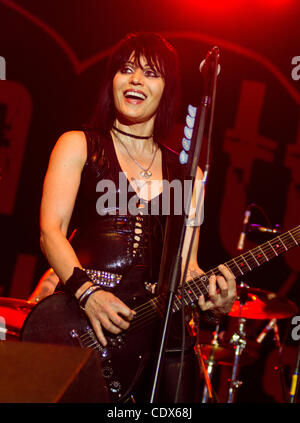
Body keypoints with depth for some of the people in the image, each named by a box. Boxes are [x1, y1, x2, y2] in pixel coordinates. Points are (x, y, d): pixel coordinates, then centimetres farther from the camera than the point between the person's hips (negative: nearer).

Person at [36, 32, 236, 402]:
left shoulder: (186, 174, 17)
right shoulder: (79, 146, 8)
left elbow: (185, 263, 13)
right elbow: (51, 231, -3)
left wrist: (210, 295, -10)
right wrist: (86, 292, -20)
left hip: (145, 321, 3)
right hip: (76, 310, -3)